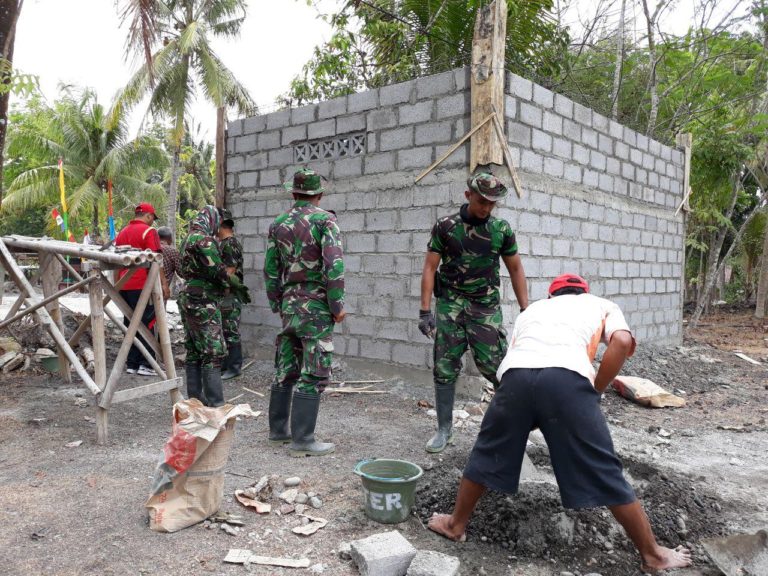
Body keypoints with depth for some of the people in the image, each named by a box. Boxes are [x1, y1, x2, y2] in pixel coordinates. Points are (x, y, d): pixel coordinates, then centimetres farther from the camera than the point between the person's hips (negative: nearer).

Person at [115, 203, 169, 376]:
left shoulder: (122, 233, 16)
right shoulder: (149, 231, -6)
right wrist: (163, 283, -11)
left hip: (124, 286, 7)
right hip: (142, 285, -7)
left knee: (129, 324, 11)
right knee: (146, 324, -2)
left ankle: (131, 363, 15)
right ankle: (145, 364, -3)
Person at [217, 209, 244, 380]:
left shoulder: (231, 244, -14)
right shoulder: (221, 243, 16)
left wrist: (223, 294, -19)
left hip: (229, 295, -10)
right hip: (219, 296, 10)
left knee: (231, 332, -3)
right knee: (221, 331, 14)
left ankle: (233, 367, 3)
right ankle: (223, 365, 22)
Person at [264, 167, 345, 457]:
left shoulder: (278, 224, 9)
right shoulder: (325, 220, -8)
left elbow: (270, 269, 11)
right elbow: (334, 265, -17)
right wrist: (337, 305, -11)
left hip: (288, 305, 6)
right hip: (316, 305, -6)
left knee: (285, 369, 15)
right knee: (314, 374, -3)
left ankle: (278, 429, 24)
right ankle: (302, 440, -1)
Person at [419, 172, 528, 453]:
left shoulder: (502, 229, 3)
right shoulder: (445, 226, -1)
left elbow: (515, 270, 10)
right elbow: (430, 268, -1)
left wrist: (525, 309, 6)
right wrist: (425, 310, -7)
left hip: (486, 306, 0)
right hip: (450, 303, 0)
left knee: (494, 365, -5)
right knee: (445, 368, 1)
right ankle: (444, 429, 14)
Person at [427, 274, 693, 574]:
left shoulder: (532, 309, 39)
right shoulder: (601, 305, 31)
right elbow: (622, 343, 8)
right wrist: (595, 391, 16)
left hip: (516, 375, 2)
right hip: (568, 378, -2)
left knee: (487, 453, 22)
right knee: (605, 472, 13)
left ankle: (455, 525, 39)